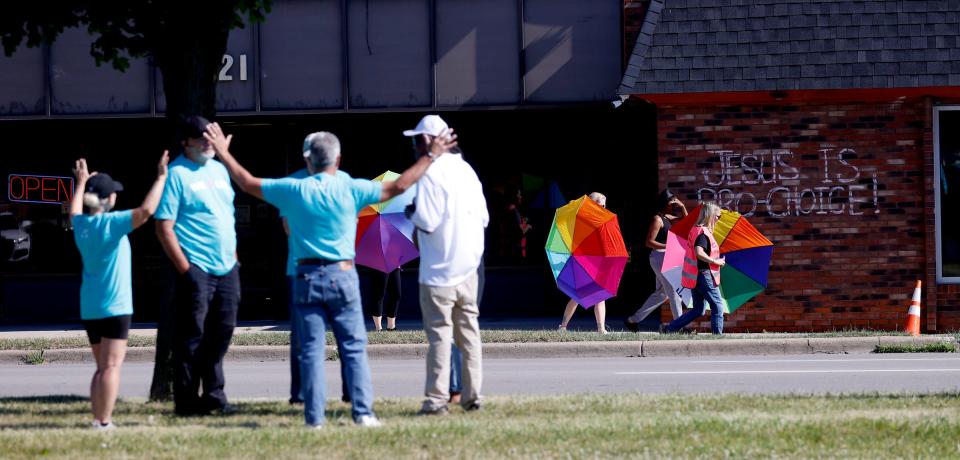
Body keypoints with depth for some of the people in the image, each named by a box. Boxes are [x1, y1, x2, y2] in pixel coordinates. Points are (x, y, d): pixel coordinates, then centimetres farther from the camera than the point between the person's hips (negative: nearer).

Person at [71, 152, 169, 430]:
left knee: (102, 367, 16)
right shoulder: (112, 223, -14)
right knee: (111, 366, -7)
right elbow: (146, 210, -27)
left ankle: (98, 420, 13)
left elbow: (74, 210, 30)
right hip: (114, 305, -7)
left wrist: (81, 183, 44)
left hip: (89, 307, 7)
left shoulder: (81, 224, 5)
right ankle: (104, 422, -13)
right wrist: (161, 178, -18)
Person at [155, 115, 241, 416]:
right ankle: (186, 401, -1)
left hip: (226, 268, 7)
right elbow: (164, 228, -12)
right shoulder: (177, 174, -7)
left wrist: (233, 255, 16)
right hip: (196, 268, -7)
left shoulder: (219, 170, 16)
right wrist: (184, 269, -16)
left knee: (221, 334, 10)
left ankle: (214, 396, 19)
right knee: (191, 337, -5)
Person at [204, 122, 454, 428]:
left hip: (306, 277, 1)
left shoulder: (293, 190, -2)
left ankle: (314, 417, 0)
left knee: (311, 349, 3)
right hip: (342, 276, -1)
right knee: (354, 347, 4)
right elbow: (397, 187, -2)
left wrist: (223, 153, 20)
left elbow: (248, 184, 7)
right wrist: (431, 156, 7)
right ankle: (363, 411, -3)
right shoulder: (350, 190, -6)